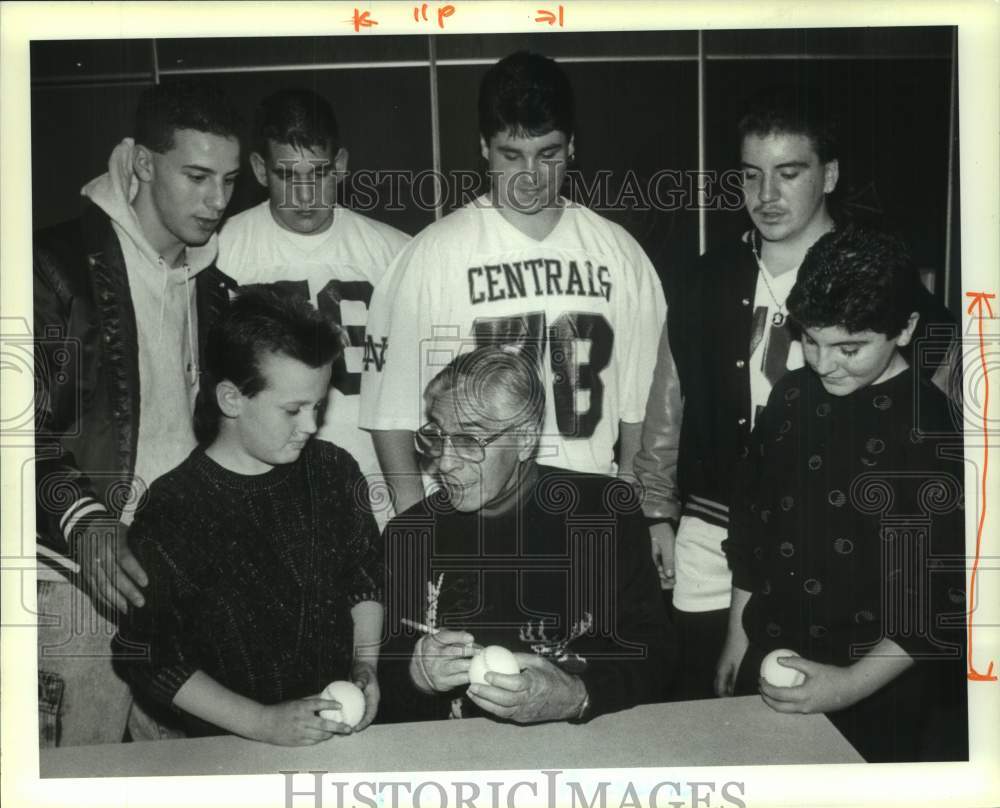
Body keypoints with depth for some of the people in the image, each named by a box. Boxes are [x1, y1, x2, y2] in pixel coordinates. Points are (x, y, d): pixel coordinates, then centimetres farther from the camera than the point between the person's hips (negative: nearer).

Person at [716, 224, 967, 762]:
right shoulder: (792, 397, -1)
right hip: (771, 667, 5)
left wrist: (854, 684, -18)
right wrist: (738, 636, 13)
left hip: (874, 701, -5)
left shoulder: (935, 430, -16)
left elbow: (946, 593, -14)